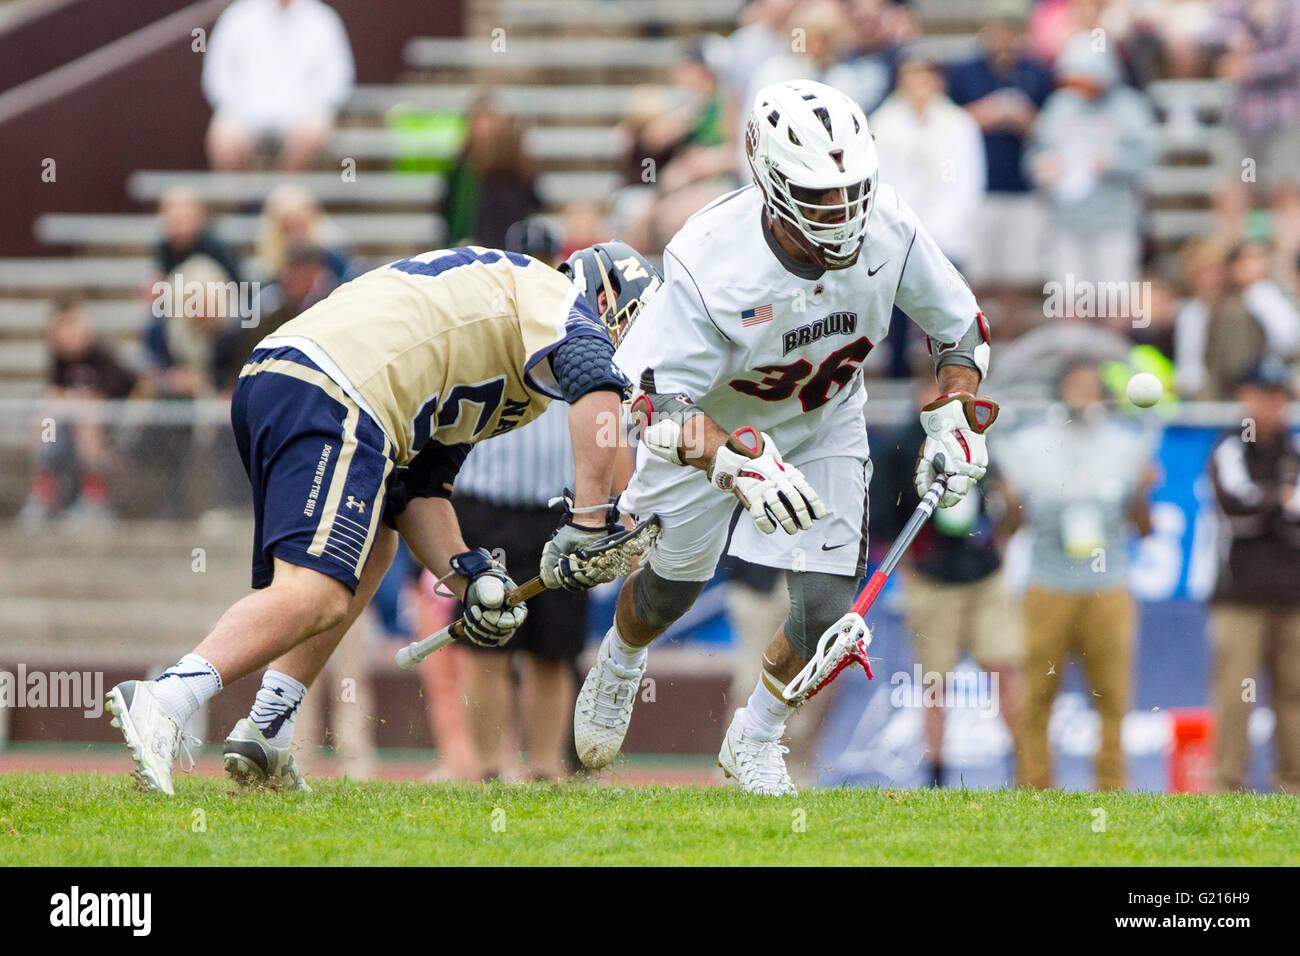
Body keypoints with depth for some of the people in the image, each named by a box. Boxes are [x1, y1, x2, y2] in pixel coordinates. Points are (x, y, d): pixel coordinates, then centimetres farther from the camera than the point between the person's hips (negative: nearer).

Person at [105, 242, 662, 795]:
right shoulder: (555, 298, 11)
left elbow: (420, 489, 29)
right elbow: (598, 391, -13)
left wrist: (470, 579, 15)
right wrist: (587, 525, -12)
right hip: (332, 396, -10)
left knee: (372, 547, 28)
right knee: (316, 595, -19)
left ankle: (267, 731, 14)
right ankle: (163, 705, -36)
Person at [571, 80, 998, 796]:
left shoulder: (888, 228, -28)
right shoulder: (709, 262, -40)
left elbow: (957, 321, -7)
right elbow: (654, 399, -41)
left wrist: (955, 420, -17)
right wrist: (740, 464, -56)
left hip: (826, 425, 2)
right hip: (711, 423, -2)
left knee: (828, 609, -9)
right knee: (672, 587, 17)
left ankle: (754, 739, 21)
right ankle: (617, 669, 55)